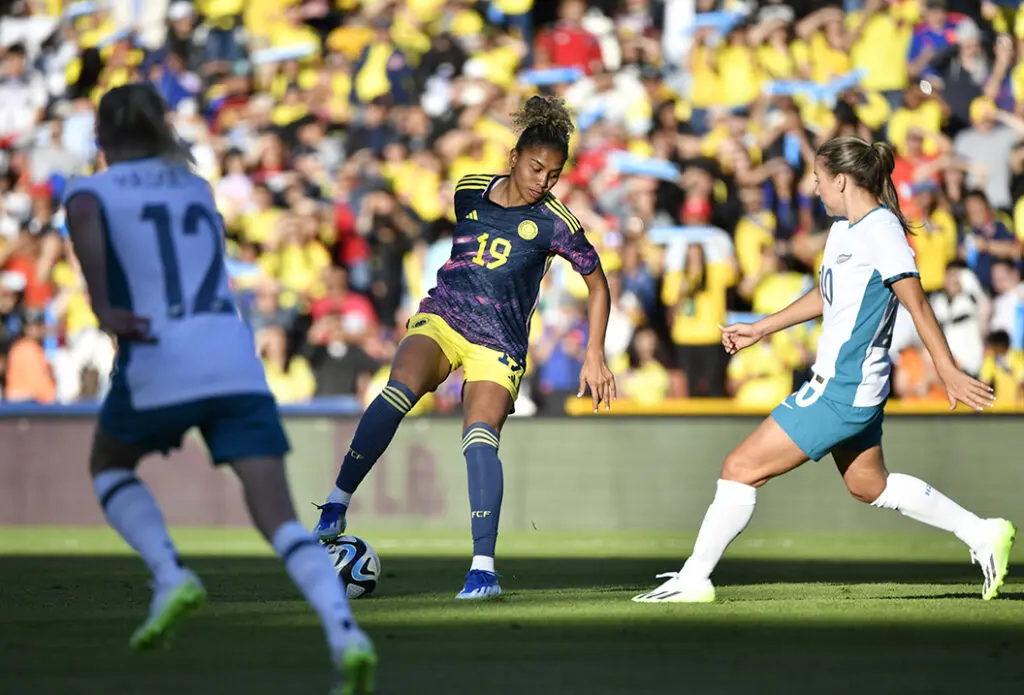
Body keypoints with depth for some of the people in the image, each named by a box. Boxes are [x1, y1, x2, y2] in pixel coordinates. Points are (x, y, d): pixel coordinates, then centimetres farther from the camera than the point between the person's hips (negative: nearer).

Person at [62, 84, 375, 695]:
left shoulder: (95, 190, 8)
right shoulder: (197, 189, 23)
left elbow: (82, 215, -18)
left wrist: (102, 307, -18)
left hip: (158, 364, -3)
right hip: (237, 364, 3)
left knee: (109, 466, 28)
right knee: (280, 519, -4)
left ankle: (171, 576, 5)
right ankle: (346, 635, -27)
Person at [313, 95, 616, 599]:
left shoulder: (554, 223, -4)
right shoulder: (467, 190, 3)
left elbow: (597, 283, 7)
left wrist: (594, 357, 3)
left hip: (498, 345, -2)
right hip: (441, 320, 2)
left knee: (480, 438, -23)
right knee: (399, 392, -29)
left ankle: (484, 567, -21)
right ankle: (336, 506, -28)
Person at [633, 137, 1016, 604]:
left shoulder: (880, 229, -17)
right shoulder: (843, 229, 11)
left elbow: (917, 304, -19)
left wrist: (948, 372, -20)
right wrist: (760, 329, 28)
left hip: (842, 391, -10)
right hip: (847, 386, 10)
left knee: (741, 469, -8)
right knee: (869, 485, 24)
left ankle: (693, 579, -2)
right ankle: (983, 534, 30)